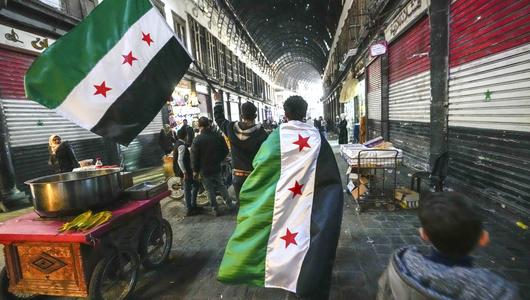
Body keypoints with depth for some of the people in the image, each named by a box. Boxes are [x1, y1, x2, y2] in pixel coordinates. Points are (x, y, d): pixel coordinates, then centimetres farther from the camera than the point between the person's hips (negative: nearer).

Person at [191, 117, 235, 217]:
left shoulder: (197, 140, -15)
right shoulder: (218, 136, -4)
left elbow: (194, 156, -13)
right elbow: (225, 151, 3)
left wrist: (195, 170, -3)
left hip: (204, 170, -3)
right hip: (217, 168, 3)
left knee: (209, 189, 8)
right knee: (221, 186, 18)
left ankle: (215, 209, 15)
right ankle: (229, 204, 20)